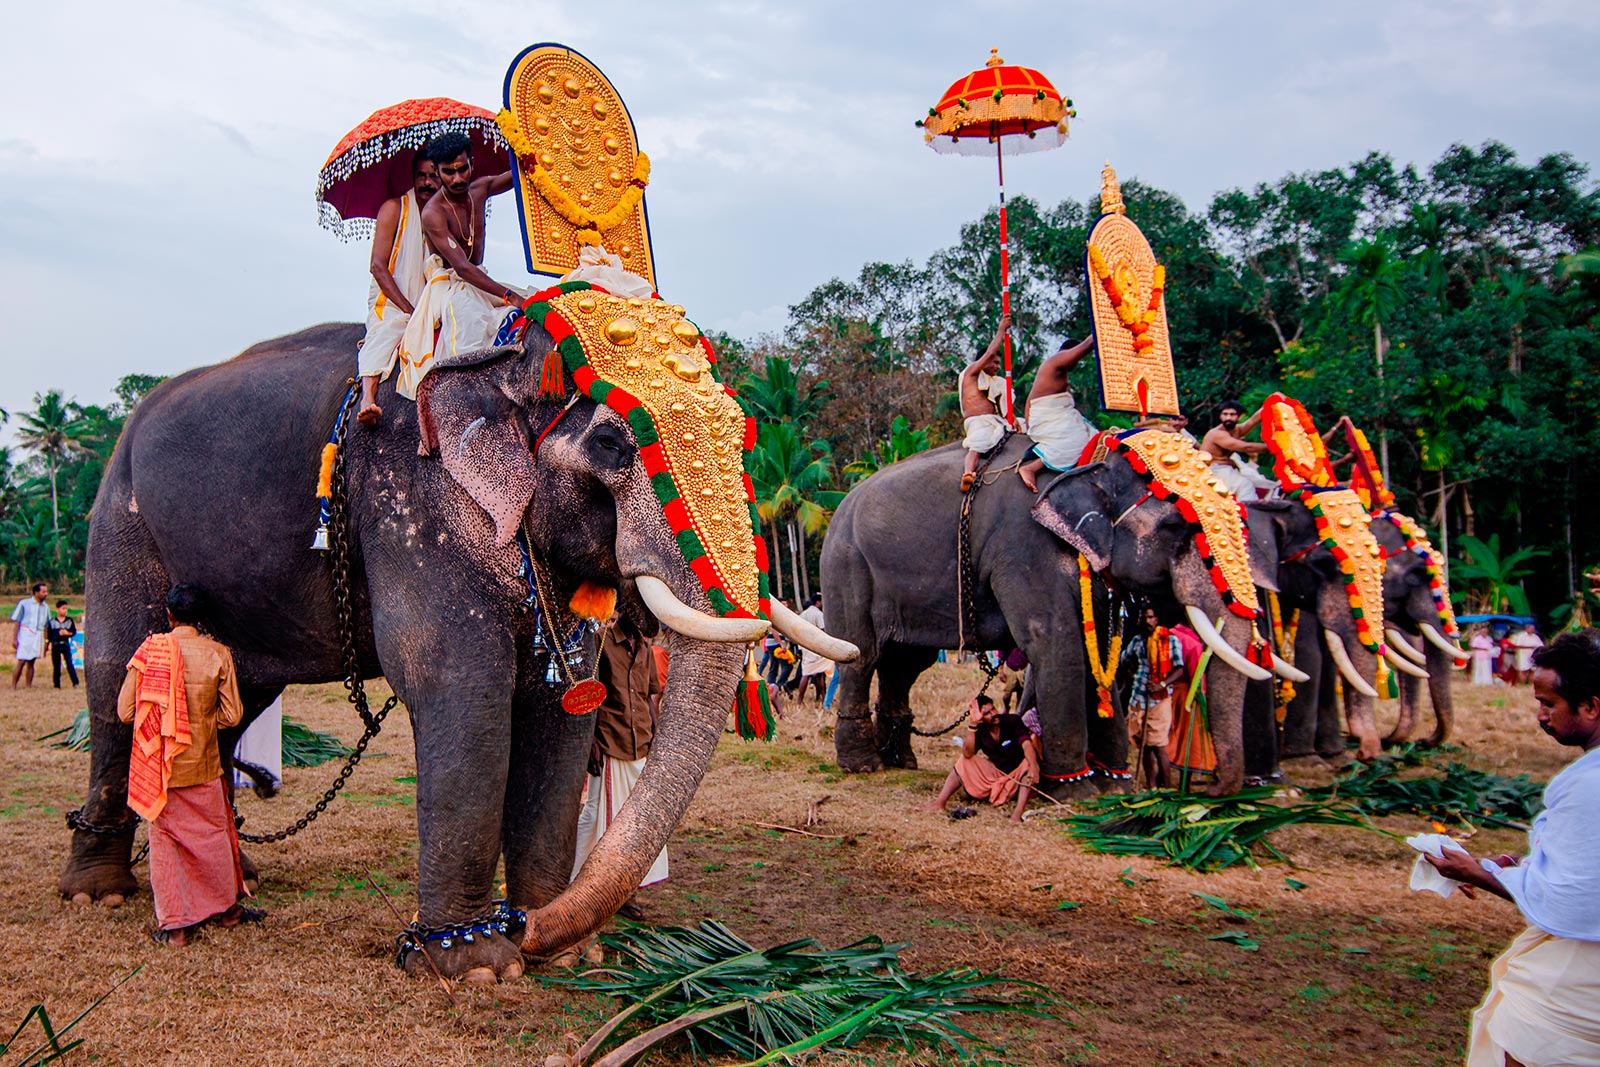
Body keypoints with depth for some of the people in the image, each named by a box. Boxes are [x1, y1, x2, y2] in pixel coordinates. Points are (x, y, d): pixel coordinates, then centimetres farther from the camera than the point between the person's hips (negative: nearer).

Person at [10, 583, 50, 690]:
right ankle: (13, 688, -2)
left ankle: (29, 686, 10)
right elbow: (16, 622, -3)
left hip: (38, 637, 4)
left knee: (31, 663, 6)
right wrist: (14, 639, -8)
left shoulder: (45, 608, 11)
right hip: (25, 636, -4)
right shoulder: (24, 603, -2)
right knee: (21, 662, -8)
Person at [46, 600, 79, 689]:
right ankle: (57, 685, 13)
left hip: (65, 645, -1)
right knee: (56, 665, 5)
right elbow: (49, 634, 3)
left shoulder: (69, 620, 4)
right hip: (55, 645, 1)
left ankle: (75, 683, -10)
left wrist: (68, 633, -12)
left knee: (69, 663, -9)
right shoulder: (52, 621, 2)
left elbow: (74, 632, 5)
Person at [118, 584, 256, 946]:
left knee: (164, 838, 9)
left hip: (158, 765, 0)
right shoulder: (217, 654, -7)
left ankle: (174, 924, 11)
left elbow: (126, 711, -6)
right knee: (213, 833, 15)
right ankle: (227, 908, 29)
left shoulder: (150, 651, -8)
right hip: (202, 764, 1)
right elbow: (232, 715, -4)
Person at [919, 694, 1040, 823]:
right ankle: (940, 803, -19)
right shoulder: (980, 731, -6)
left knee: (1029, 763, -35)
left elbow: (1026, 744, -31)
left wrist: (1034, 767, -50)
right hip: (996, 774, 4)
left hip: (1020, 775, -4)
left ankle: (1018, 814, -45)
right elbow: (968, 753, -23)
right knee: (964, 761, -11)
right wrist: (972, 724, -31)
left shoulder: (1012, 721, -15)